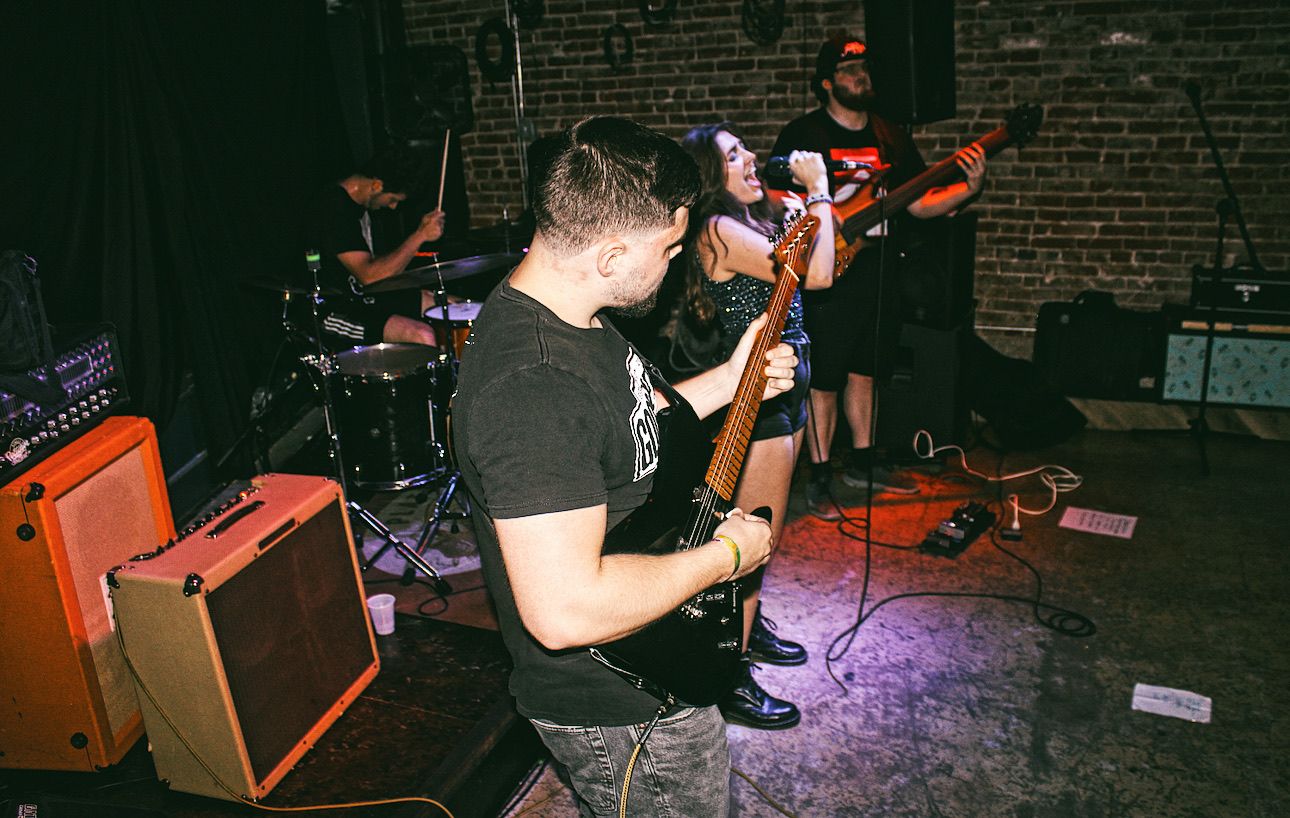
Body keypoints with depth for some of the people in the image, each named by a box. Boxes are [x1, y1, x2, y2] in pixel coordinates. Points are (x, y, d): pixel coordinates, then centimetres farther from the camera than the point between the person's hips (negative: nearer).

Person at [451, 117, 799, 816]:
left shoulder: (571, 313, -2)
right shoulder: (531, 384, -36)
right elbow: (565, 611, -40)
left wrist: (729, 380, 6)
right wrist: (724, 555, -27)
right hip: (619, 711, -10)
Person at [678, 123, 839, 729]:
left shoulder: (750, 223, 13)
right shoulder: (718, 231, -19)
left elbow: (813, 270, 14)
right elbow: (816, 274, -26)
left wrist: (813, 201, 8)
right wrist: (818, 193, -15)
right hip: (757, 397, -10)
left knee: (764, 529, 22)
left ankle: (748, 627, 40)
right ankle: (732, 681, 5)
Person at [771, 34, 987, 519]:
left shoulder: (891, 138, 11)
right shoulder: (803, 134, -5)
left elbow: (921, 204, 9)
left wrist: (968, 188, -7)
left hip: (877, 270, 6)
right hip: (828, 277, -6)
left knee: (864, 372, 16)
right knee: (825, 380, -1)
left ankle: (862, 464, 29)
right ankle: (818, 477, 11)